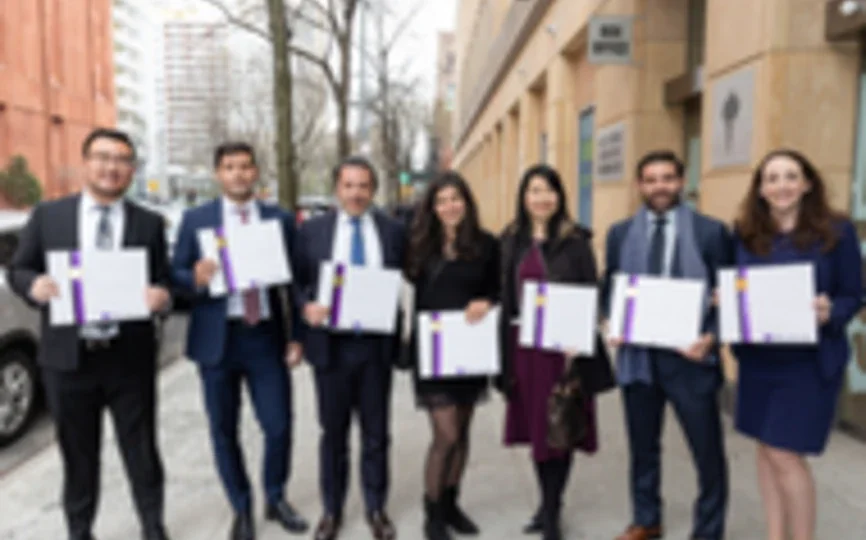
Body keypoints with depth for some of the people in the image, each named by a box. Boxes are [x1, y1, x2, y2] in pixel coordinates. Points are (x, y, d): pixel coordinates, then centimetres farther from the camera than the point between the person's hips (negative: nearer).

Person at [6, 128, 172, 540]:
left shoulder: (149, 223, 4)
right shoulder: (47, 215, 5)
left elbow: (163, 283, 4)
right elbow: (17, 270, 8)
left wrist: (161, 296, -19)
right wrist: (34, 285, -15)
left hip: (130, 357, 0)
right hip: (68, 356, 1)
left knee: (141, 450, 9)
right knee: (78, 453, 15)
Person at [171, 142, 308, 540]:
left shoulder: (281, 220, 5)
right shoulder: (195, 220, 4)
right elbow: (175, 276, 3)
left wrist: (296, 337, 0)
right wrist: (196, 278, -20)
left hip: (266, 337, 0)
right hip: (218, 338, 0)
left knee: (279, 426, 2)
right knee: (224, 431, 9)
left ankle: (275, 499, 29)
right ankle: (241, 508, 30)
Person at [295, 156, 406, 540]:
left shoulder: (393, 231, 3)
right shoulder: (312, 229, 3)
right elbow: (298, 282, 3)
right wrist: (307, 306, -16)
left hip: (377, 344, 0)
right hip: (331, 344, 0)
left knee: (376, 432, 12)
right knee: (333, 432, 12)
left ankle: (376, 508, 30)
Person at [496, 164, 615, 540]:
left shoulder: (575, 240, -2)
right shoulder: (511, 240, 7)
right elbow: (505, 295, 7)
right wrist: (505, 349, 2)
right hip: (524, 345, 3)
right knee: (534, 425, 12)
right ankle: (549, 504, 29)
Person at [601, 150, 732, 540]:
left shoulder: (711, 231, -1)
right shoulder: (620, 233, 9)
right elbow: (609, 289, 13)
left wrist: (710, 338, -16)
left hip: (690, 356, -3)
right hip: (637, 355, 3)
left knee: (708, 450, 5)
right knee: (642, 445, 17)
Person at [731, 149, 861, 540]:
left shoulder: (836, 231, -6)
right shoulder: (745, 234, 3)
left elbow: (853, 295, -2)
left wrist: (830, 313, -22)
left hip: (809, 360, -4)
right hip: (757, 357, 4)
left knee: (786, 455, -4)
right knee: (766, 449, 12)